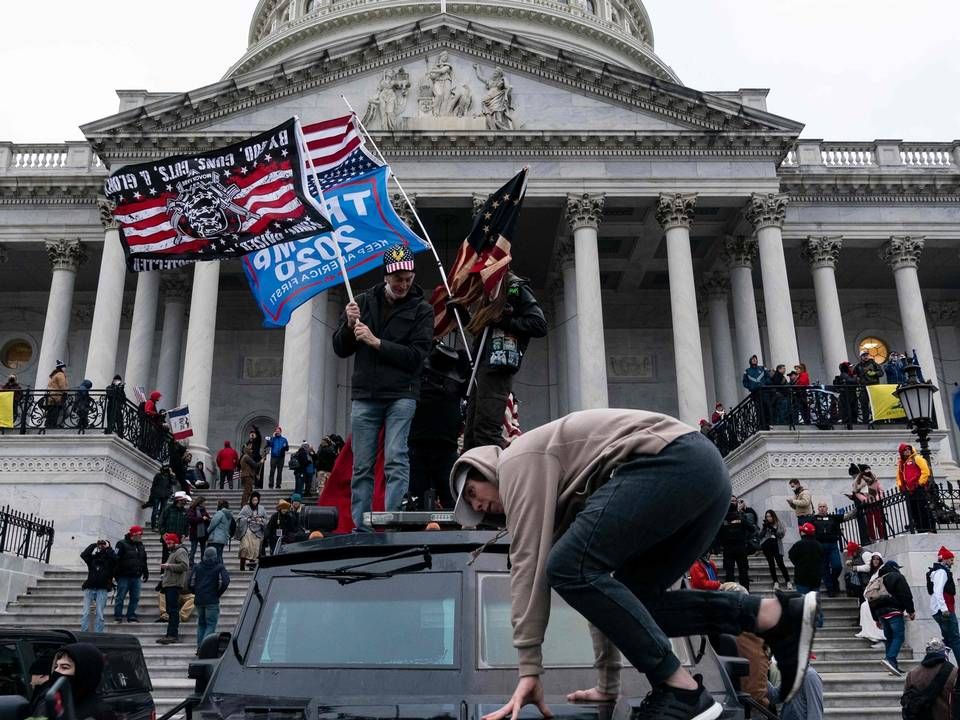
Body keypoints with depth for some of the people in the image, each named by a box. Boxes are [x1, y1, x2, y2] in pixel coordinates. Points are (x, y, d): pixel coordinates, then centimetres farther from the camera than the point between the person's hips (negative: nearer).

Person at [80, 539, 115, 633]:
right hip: (90, 588, 2)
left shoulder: (109, 559, 9)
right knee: (85, 613, -5)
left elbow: (114, 558, -13)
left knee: (99, 614, -6)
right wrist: (93, 545, -1)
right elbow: (83, 555, -4)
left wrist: (108, 547, -2)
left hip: (102, 589, -2)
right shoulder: (92, 558, 13)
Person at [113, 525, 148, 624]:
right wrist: (116, 574, -15)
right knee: (120, 597, 0)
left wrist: (146, 573, 19)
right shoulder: (122, 544, -6)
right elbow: (116, 560, -10)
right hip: (124, 576, -6)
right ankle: (117, 616, 9)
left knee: (135, 597, 6)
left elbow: (144, 561, 22)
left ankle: (131, 616, 14)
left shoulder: (140, 546, 15)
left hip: (136, 577, 6)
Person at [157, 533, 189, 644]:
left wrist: (169, 566, -18)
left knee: (173, 610, -13)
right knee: (170, 611, 11)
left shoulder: (181, 551, -7)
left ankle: (173, 635, -16)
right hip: (169, 585, 11)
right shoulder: (173, 552, 25)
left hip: (175, 585, -11)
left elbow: (184, 566, -21)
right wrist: (165, 566, 16)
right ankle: (171, 635, 14)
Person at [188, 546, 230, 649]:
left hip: (199, 600, 4)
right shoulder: (219, 567, -2)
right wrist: (218, 593, 0)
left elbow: (190, 584, 3)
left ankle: (200, 647, 12)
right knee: (211, 625, -3)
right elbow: (225, 582, -13)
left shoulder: (197, 567, 9)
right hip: (212, 601, -4)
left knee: (201, 624, 16)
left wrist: (197, 593, 16)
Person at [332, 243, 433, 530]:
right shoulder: (364, 302, 12)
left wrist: (376, 342, -13)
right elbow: (340, 349, 12)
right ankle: (360, 530, 9)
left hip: (401, 396, -3)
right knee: (361, 467, 3)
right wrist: (349, 326, -8)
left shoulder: (421, 310, 4)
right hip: (364, 396, 3)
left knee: (396, 461, -12)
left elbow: (416, 356, -7)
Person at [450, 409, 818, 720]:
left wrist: (529, 670, -2)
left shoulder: (518, 461, 7)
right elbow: (598, 577, 31)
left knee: (568, 567, -12)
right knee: (628, 599, 11)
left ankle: (681, 689, -10)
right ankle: (778, 615, 4)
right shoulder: (562, 495, 31)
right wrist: (608, 682, 32)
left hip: (674, 461, -10)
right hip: (706, 471, 10)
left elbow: (529, 562, -3)